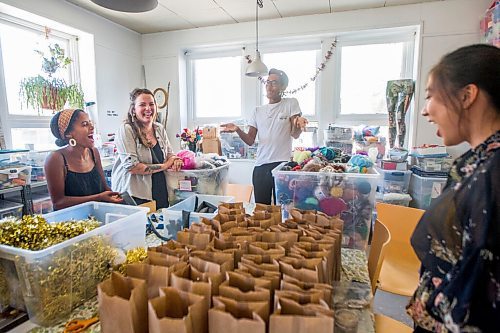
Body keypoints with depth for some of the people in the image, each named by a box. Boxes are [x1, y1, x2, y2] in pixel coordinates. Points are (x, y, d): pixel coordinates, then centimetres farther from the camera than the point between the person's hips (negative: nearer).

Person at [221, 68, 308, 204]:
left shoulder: (291, 104, 4)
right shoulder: (258, 111, 13)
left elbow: (295, 134, -3)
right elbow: (250, 141, 9)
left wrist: (298, 124, -26)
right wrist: (237, 130, -9)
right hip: (260, 166, 4)